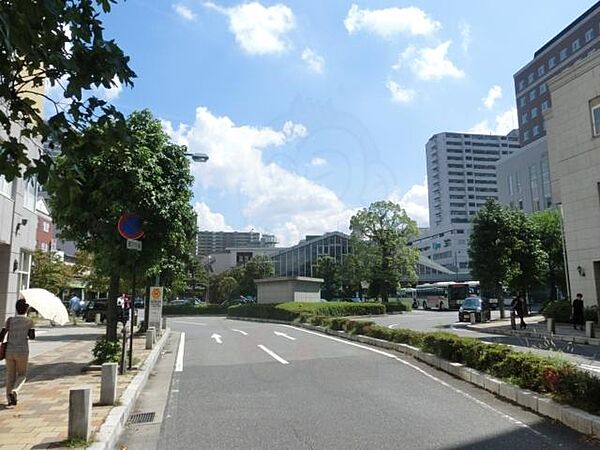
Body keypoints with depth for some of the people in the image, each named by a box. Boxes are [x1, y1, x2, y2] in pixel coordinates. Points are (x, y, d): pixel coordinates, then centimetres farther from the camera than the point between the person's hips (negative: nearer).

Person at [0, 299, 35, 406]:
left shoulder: (10, 320, 3)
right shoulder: (29, 321, -1)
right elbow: (32, 337, 1)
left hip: (9, 351, 2)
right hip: (22, 352, -2)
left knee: (10, 375, 13)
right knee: (22, 375, 12)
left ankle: (10, 399, 11)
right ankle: (14, 391, -14)